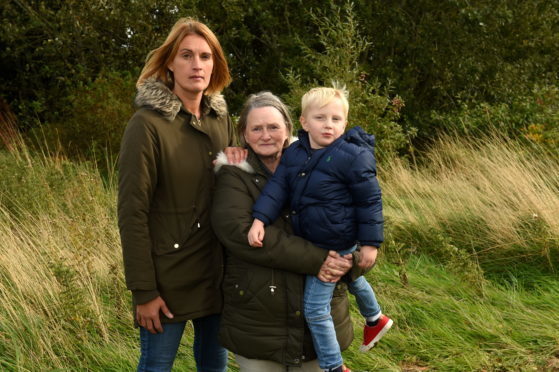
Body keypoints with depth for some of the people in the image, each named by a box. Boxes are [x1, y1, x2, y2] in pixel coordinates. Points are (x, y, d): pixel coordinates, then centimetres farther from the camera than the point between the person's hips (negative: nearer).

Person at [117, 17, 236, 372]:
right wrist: (143, 290, -16)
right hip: (169, 276, -5)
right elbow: (133, 212, -15)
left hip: (218, 271, 6)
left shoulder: (221, 119, 5)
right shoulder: (148, 124, -13)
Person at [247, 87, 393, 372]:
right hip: (311, 240, 8)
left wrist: (370, 243, -15)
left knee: (315, 308, -6)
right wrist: (259, 220, -20)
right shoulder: (294, 153, -3)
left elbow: (370, 201, -16)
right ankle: (375, 319, 62)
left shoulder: (353, 157, -21)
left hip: (336, 246, -8)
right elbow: (277, 187, -7)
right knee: (351, 278, 33)